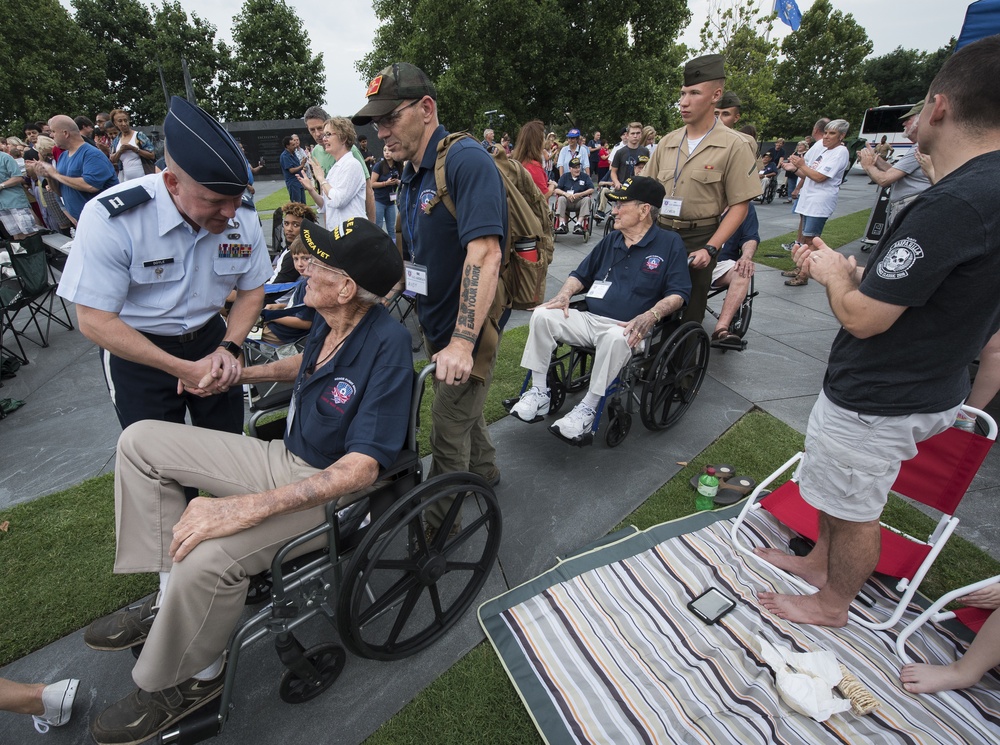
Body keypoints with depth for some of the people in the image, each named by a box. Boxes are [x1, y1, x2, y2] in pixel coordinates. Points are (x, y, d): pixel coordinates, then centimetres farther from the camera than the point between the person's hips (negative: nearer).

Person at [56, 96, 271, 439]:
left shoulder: (244, 216, -14)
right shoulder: (111, 218, -24)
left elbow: (251, 291, -1)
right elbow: (95, 322, -19)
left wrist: (227, 349, -17)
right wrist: (183, 369, -25)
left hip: (210, 337, 3)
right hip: (135, 348, -3)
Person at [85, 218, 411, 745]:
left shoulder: (387, 345, -27)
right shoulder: (330, 323, -4)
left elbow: (360, 468, -30)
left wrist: (247, 508, -34)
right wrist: (237, 374, 9)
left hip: (334, 490, -8)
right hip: (286, 458, 9)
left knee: (207, 557, -32)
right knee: (140, 441, 8)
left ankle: (186, 680, 4)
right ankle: (171, 597, 11)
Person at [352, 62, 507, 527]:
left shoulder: (466, 160, -19)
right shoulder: (412, 174, 10)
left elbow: (484, 254, -30)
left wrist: (462, 342, -34)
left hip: (466, 331, -9)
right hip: (435, 325, 9)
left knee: (447, 433, 4)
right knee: (460, 410, 25)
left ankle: (434, 522, 26)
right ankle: (483, 472, 49)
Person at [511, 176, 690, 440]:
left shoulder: (670, 243, 3)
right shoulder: (611, 240, 19)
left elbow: (678, 293, -4)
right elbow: (580, 275, 23)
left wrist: (650, 316, -23)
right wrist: (564, 296, 2)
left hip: (627, 328, -5)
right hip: (588, 319, 5)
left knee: (615, 338, -40)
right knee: (542, 315, -17)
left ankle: (588, 408, -26)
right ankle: (539, 392, -13)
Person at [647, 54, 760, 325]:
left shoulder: (733, 146, -4)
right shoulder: (668, 142, 9)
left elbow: (739, 205, -7)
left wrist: (710, 249, -17)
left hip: (699, 239, -3)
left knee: (690, 315, 3)